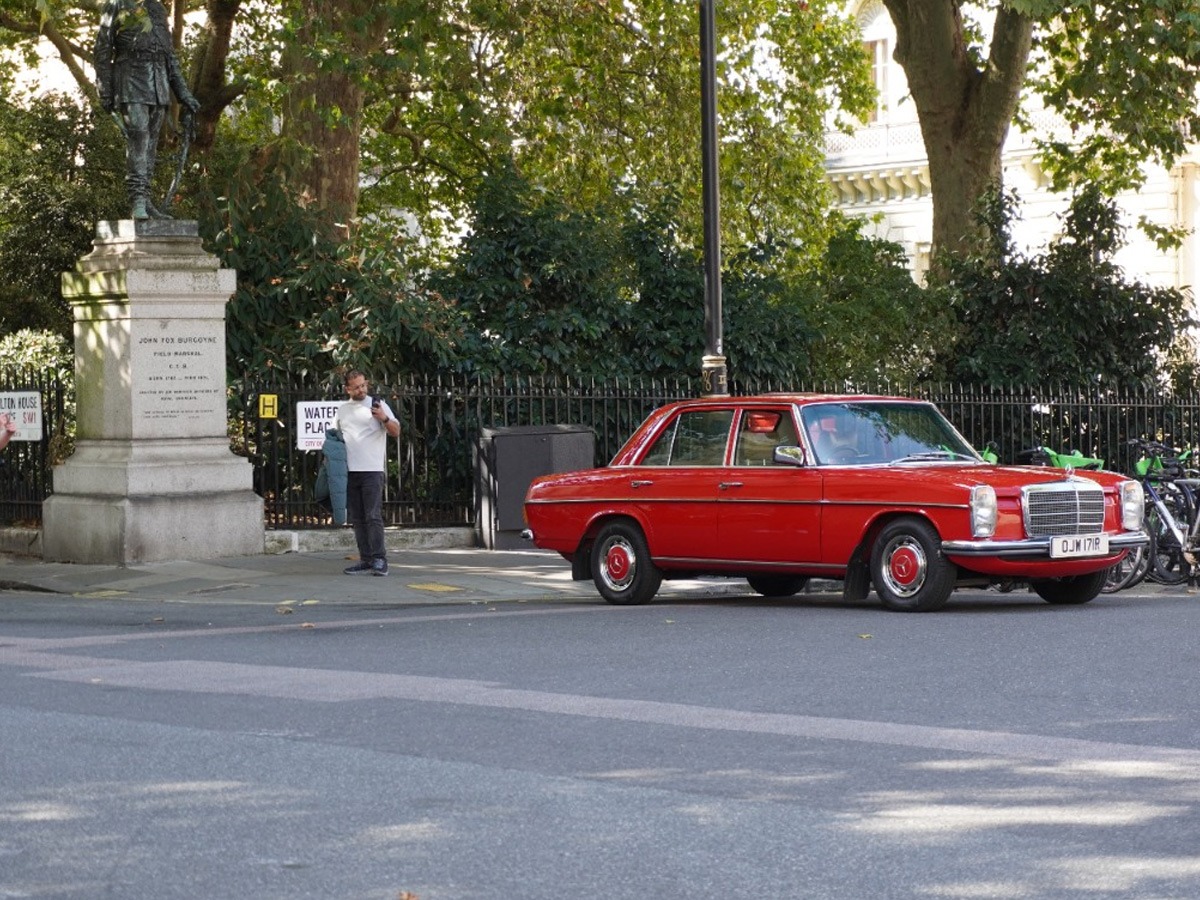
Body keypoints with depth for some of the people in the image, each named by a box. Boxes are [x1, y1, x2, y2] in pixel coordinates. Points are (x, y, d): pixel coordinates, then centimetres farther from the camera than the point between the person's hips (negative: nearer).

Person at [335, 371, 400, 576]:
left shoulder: (378, 405, 2)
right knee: (357, 519, 6)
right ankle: (366, 560, 9)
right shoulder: (342, 410, 15)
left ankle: (379, 559, -11)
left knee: (373, 516, -11)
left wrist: (384, 419, -21)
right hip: (349, 471, 5)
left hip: (372, 470, -5)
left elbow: (396, 432, -2)